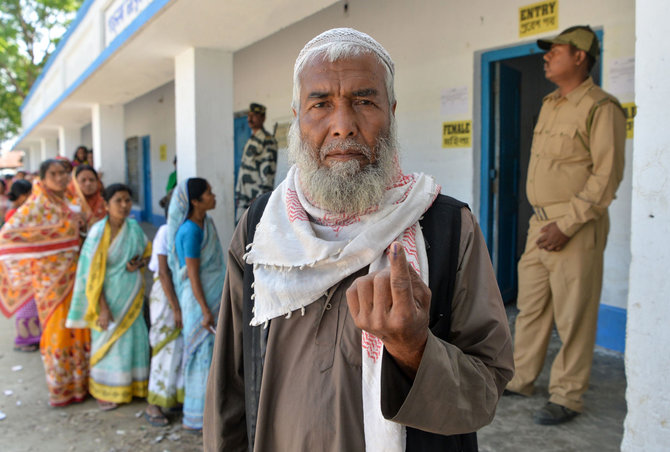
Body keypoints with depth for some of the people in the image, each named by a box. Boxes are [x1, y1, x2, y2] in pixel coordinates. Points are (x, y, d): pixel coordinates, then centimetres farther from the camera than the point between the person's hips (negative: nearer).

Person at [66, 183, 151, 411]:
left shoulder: (133, 227, -2)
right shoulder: (98, 232, -15)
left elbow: (147, 251, 16)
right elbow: (93, 273, -14)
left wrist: (139, 263, -8)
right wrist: (103, 308, -16)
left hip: (132, 293, 4)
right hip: (108, 294, -4)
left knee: (133, 337, 9)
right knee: (109, 340, 6)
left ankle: (132, 385, 27)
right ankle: (105, 392, 24)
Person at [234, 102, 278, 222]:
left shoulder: (267, 140, -9)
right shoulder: (251, 140, 20)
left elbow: (268, 172, -16)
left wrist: (261, 196, -21)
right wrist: (238, 194, 17)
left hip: (258, 199, -9)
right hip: (244, 199, 9)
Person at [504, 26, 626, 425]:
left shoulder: (601, 108, -10)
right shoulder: (549, 105, 16)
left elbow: (607, 175, -15)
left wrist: (567, 225, -18)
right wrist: (543, 222, 16)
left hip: (577, 227, -8)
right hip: (541, 223, 8)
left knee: (573, 315, 0)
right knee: (531, 306, 13)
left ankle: (567, 398, 12)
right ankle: (520, 379, 26)